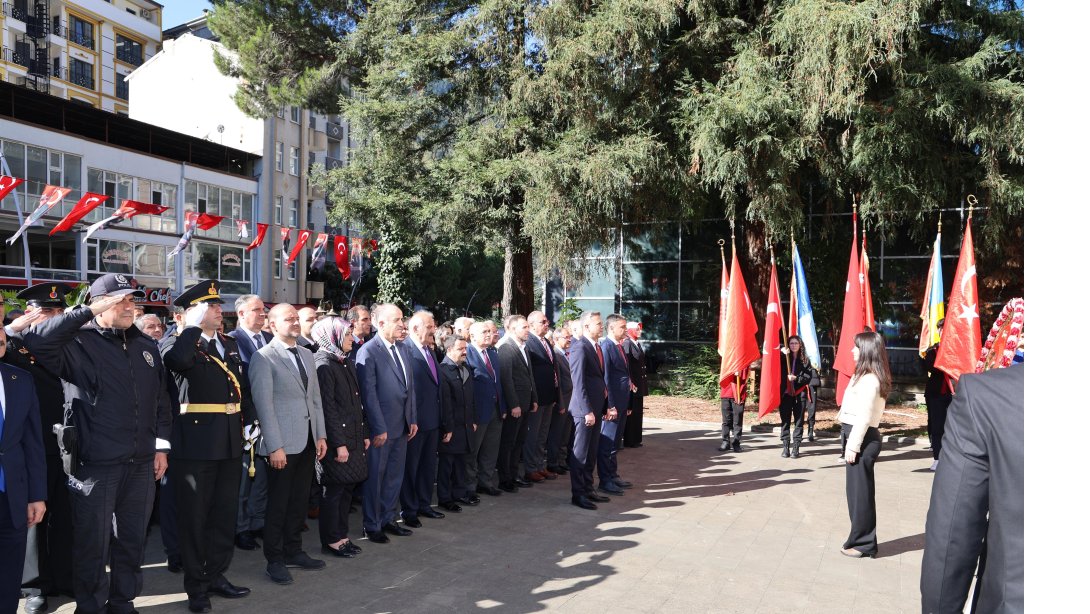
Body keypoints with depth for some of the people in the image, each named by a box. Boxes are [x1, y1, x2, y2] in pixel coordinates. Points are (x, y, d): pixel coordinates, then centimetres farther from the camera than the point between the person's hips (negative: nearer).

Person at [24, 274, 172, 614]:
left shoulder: (146, 345, 10)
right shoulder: (78, 343, -5)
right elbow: (36, 340, -27)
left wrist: (161, 446, 7)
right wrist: (90, 312, -22)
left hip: (141, 462, 5)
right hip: (96, 463, -5)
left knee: (132, 539, 15)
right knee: (93, 543, 8)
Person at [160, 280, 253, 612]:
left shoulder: (230, 345, 13)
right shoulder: (177, 342, -7)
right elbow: (177, 360, -32)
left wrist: (249, 422, 7)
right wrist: (194, 325, -19)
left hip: (230, 441, 7)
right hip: (195, 442, -6)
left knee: (226, 513, 15)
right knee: (194, 516, 6)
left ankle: (216, 575, 30)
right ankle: (196, 584, 19)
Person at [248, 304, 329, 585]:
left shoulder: (307, 356, 14)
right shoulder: (264, 358, -9)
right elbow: (264, 405, -13)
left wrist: (320, 435, 10)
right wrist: (275, 446, -17)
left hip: (307, 443, 7)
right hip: (282, 444, -6)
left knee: (299, 501, 14)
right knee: (278, 504, 4)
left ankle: (293, 551, 28)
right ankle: (274, 560, 17)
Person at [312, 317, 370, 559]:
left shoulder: (346, 364, 13)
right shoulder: (324, 366, -13)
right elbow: (328, 408, -17)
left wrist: (365, 434, 14)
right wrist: (339, 444, -18)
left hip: (353, 438, 8)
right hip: (337, 440, -8)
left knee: (347, 487, 13)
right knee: (334, 490, 2)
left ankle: (341, 535, 23)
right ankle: (331, 540, 14)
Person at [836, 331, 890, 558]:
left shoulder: (868, 380, -17)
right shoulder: (866, 376, 14)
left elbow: (864, 417, -21)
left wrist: (852, 446, -18)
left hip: (862, 439, -10)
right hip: (860, 438, 10)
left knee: (860, 492, -1)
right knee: (858, 492, 15)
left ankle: (863, 544, 9)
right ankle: (861, 539, 23)